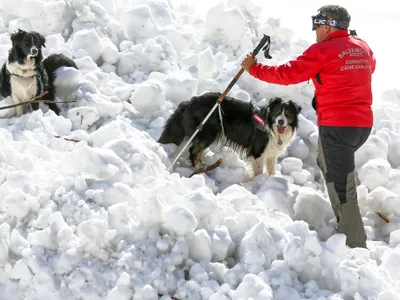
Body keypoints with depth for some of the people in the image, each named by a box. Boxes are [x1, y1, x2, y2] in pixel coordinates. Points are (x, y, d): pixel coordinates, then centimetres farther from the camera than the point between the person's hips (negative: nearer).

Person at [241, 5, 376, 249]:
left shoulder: (322, 50, -11)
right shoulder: (363, 47, 9)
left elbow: (288, 74, -12)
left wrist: (254, 68, -1)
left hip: (336, 125, -8)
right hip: (363, 122, 8)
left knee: (341, 188, -6)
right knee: (328, 163, 30)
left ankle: (356, 246, -8)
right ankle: (345, 222, 32)